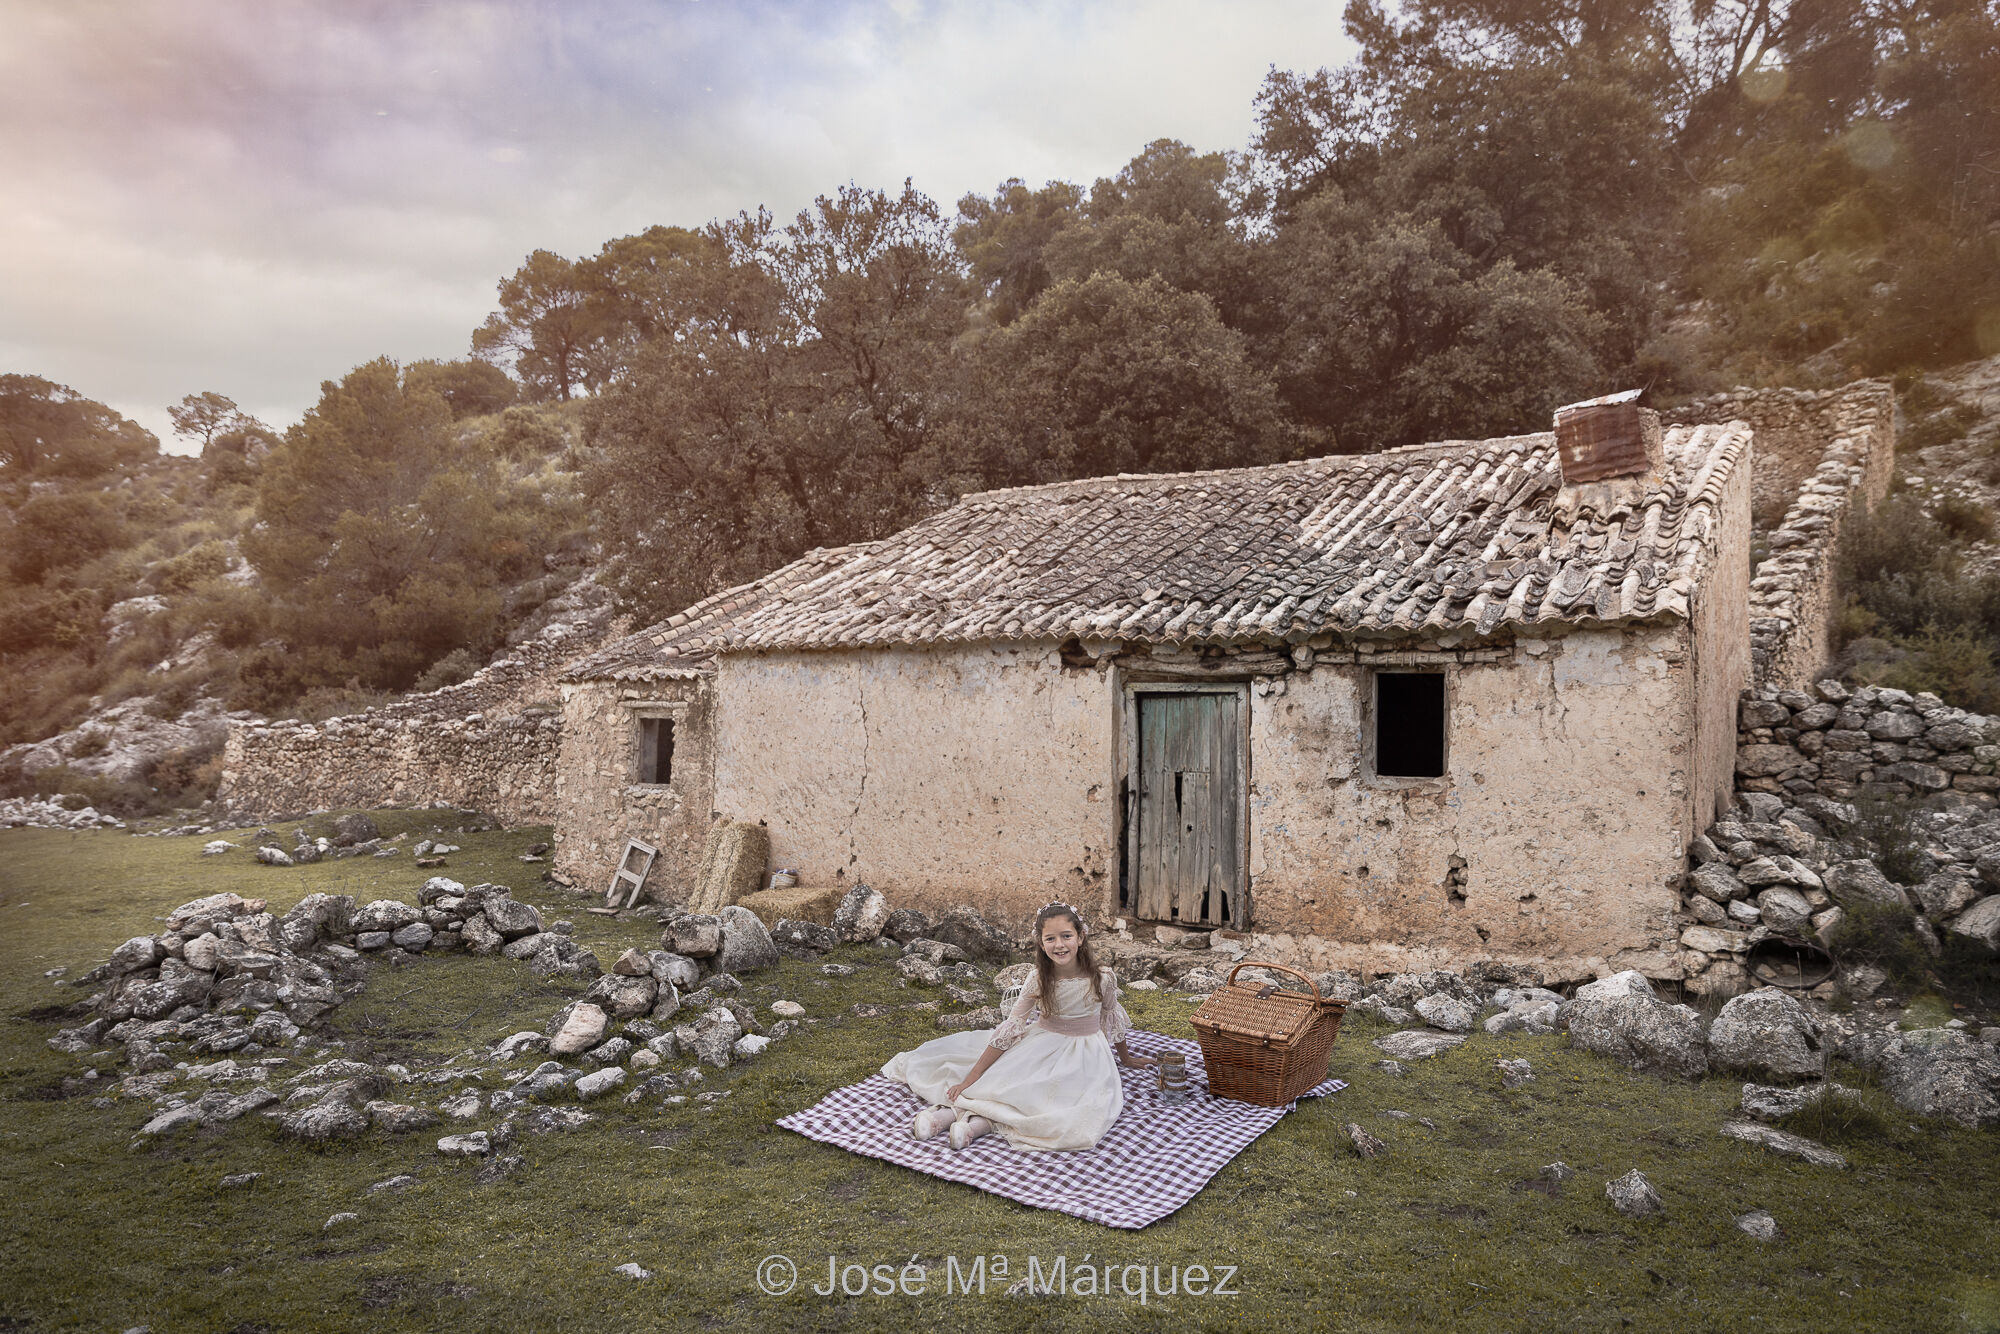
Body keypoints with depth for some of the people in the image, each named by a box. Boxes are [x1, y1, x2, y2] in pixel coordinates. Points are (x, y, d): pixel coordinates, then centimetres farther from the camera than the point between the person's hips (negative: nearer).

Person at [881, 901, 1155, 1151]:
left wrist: (1125, 1057, 22)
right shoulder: (1039, 979, -13)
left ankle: (982, 1120, -30)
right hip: (1041, 1045, 2)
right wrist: (971, 1078, -15)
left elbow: (1112, 1018, 5)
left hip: (1084, 1055, -2)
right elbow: (1011, 1028, -11)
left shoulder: (1103, 978, -16)